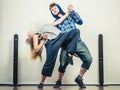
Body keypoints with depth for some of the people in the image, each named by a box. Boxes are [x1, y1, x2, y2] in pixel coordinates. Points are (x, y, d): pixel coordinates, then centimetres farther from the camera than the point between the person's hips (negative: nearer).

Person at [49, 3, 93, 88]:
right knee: (63, 64, -14)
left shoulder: (69, 15, 17)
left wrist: (72, 11, -5)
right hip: (66, 45, -1)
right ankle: (59, 81, 15)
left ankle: (79, 78, 6)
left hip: (77, 41, 1)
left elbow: (80, 22, 3)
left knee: (88, 59, -14)